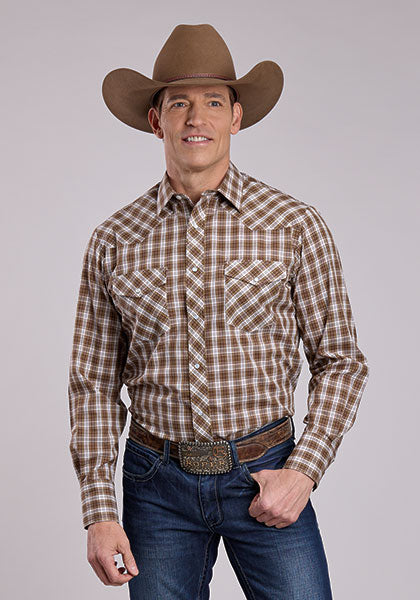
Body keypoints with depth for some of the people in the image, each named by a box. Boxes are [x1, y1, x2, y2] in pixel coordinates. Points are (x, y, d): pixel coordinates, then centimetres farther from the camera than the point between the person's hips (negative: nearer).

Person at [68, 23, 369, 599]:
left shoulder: (295, 225, -2)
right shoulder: (113, 241, 2)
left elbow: (339, 360, 2)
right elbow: (95, 382, 4)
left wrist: (304, 470, -9)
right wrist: (99, 510, -2)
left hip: (264, 476, -1)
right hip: (158, 483, 1)